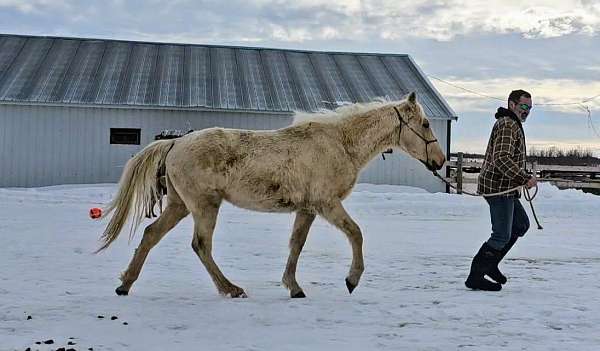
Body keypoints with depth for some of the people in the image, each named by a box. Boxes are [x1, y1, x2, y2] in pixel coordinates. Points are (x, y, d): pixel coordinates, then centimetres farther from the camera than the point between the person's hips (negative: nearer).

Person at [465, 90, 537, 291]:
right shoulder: (507, 125, -15)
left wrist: (522, 179, 25)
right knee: (502, 235, -7)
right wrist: (525, 178, -29)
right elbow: (502, 159, -27)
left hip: (505, 188, 11)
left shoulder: (514, 125, 21)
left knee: (521, 225, 20)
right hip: (499, 187, -11)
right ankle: (475, 277, -1)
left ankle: (489, 264, 22)